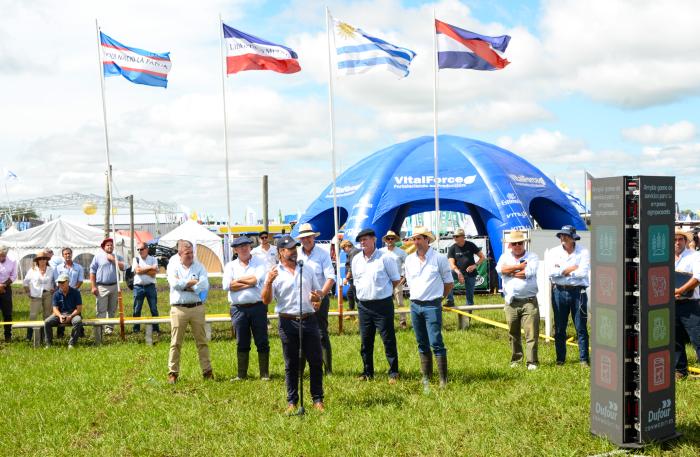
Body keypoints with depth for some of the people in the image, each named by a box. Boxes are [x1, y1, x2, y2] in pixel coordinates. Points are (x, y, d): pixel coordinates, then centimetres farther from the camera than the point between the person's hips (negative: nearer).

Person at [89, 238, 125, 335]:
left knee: (112, 310, 7)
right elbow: (92, 271, 2)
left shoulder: (117, 257, 13)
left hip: (114, 286, 3)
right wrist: (93, 286, -6)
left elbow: (123, 267, -3)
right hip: (102, 286, -3)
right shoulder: (98, 256, 5)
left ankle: (109, 327, 14)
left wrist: (113, 259, -8)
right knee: (101, 310, -7)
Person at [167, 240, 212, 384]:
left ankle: (207, 371, 12)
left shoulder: (199, 266, 7)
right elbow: (174, 283, -14)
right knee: (175, 343, 2)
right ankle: (173, 373, 10)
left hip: (197, 308, 1)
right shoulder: (173, 266, 5)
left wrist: (184, 285, -9)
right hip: (178, 309, -1)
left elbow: (204, 286, -8)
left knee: (202, 342, 6)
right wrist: (193, 282, -7)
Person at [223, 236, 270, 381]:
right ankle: (242, 374, 17)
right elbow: (227, 285, -7)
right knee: (241, 343, 9)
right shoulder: (230, 266, 10)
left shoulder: (260, 262, 4)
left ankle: (264, 374, 10)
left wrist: (238, 280, -4)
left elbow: (257, 279, -14)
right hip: (239, 309, 2)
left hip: (258, 307, -2)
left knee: (262, 342, 2)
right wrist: (249, 283, -8)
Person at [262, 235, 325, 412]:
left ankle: (317, 399, 14)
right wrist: (268, 282, -21)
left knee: (316, 361, 3)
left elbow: (319, 293, 19)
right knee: (291, 364, 5)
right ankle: (292, 401, 15)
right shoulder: (274, 273, 2)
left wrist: (318, 297, -5)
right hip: (288, 322, -2)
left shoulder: (307, 270, 13)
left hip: (309, 320, 3)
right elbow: (266, 300, -4)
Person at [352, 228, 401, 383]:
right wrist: (363, 292, 11)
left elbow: (396, 279, 0)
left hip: (383, 304, -5)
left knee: (388, 340, 0)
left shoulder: (385, 257, -7)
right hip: (364, 305, 5)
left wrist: (383, 289, 6)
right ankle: (367, 372, 22)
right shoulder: (356, 260, 9)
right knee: (365, 341, 11)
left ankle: (393, 373, 9)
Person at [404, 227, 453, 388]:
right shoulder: (409, 260, 8)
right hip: (415, 305, 5)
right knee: (422, 344, 11)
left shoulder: (439, 258, -6)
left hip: (432, 306, -5)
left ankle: (443, 379, -4)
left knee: (436, 343, -10)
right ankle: (426, 377, 19)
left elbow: (449, 283, 3)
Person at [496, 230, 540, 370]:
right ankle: (515, 359, 23)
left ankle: (532, 362, -1)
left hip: (529, 301, -3)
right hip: (511, 302, 3)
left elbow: (528, 272, -15)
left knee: (531, 333, -6)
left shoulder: (532, 257, 3)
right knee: (513, 334, 11)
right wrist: (519, 266, -9)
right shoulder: (505, 256, 10)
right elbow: (500, 269, -10)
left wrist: (510, 271, -5)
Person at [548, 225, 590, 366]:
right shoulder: (555, 252, 6)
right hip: (559, 292, 3)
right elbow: (551, 272, -7)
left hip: (577, 292, -2)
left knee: (581, 328, 1)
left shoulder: (583, 252, -1)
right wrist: (571, 269, -11)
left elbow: (583, 272, -15)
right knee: (559, 328, 8)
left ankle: (584, 359, 9)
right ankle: (560, 358, 17)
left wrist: (562, 271, -9)